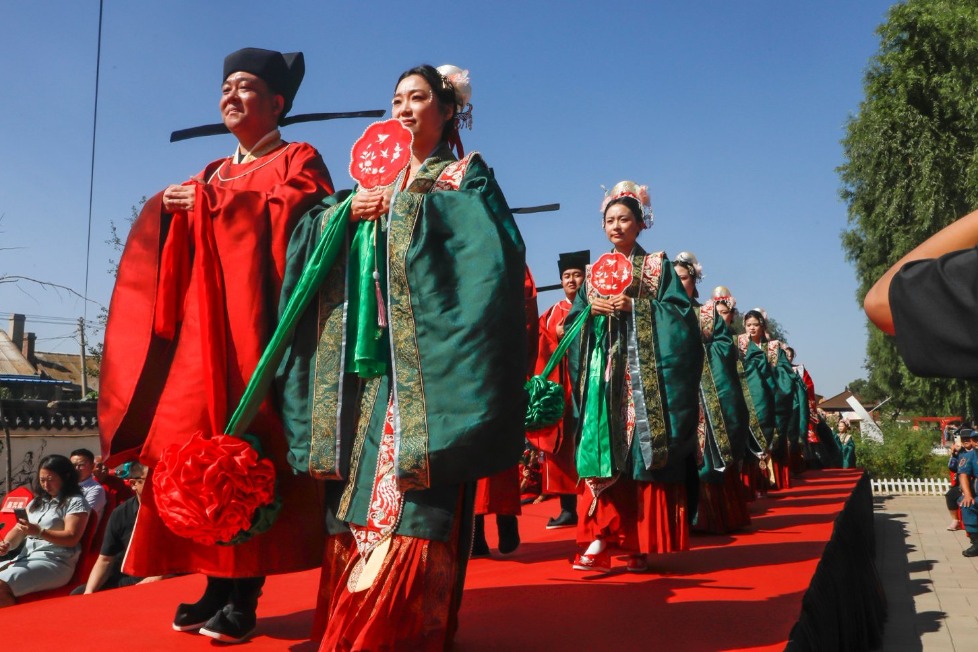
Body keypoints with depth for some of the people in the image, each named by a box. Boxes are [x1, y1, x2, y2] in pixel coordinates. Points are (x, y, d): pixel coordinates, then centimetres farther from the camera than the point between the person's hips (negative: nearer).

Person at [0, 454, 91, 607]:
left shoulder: (75, 502, -2)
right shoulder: (37, 502, 21)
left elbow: (72, 538, -11)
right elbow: (18, 529, 17)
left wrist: (39, 532, -23)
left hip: (55, 563, -8)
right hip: (25, 558, 8)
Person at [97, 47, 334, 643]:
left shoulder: (299, 160, 7)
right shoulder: (212, 175, 25)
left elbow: (299, 220, -12)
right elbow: (182, 248, 20)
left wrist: (210, 208, -9)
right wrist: (175, 210, -2)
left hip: (258, 321, -6)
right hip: (205, 323, 6)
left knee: (252, 445, -9)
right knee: (202, 442, -1)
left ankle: (244, 595, -5)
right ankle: (217, 581, 5)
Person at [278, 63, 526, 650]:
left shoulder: (467, 174, 8)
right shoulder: (380, 179, 23)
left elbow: (485, 240, -11)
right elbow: (314, 231, 15)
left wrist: (408, 204, -11)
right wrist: (350, 211, -5)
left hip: (426, 356, -6)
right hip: (370, 356, 6)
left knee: (414, 491, -11)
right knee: (361, 479, 3)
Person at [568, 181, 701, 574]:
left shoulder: (658, 266, 9)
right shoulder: (594, 272, 19)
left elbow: (680, 312, -3)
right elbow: (573, 320, 15)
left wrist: (633, 306, -11)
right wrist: (590, 310, -6)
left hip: (644, 371, -3)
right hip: (603, 372, 3)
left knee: (645, 449, -5)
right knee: (603, 450, -5)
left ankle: (641, 544, 0)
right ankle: (601, 535, -3)